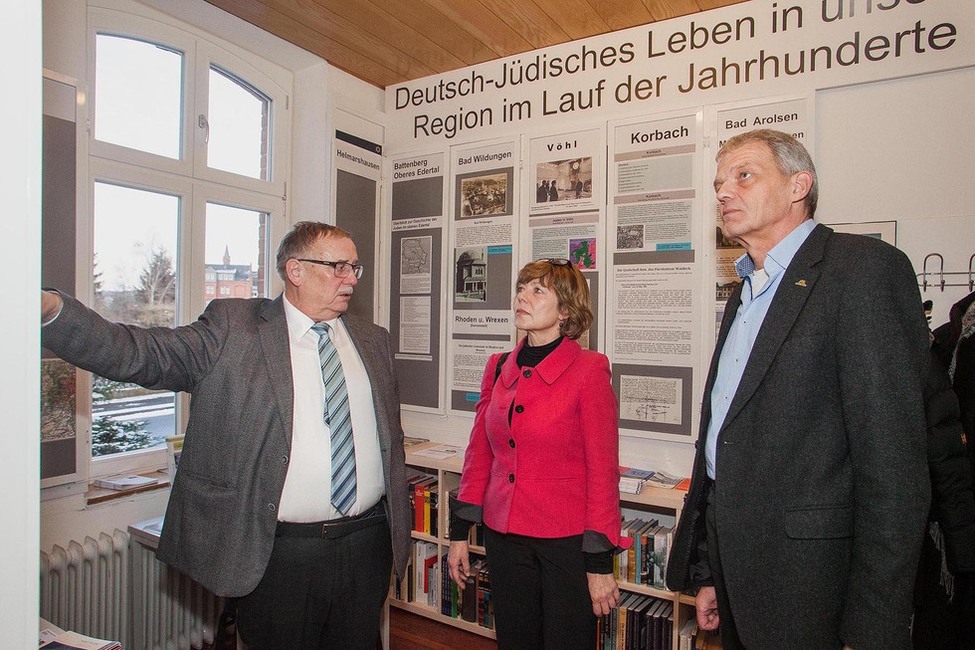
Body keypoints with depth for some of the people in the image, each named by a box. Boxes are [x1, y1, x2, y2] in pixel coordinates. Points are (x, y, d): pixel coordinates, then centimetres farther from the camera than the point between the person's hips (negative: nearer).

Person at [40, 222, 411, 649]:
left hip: (365, 546, 4)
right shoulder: (232, 328, -5)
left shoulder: (372, 340, 8)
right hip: (275, 552, -3)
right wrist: (49, 308, -30)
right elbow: (137, 353, -14)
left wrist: (399, 525, 14)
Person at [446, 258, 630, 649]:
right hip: (503, 535, 5)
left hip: (567, 540, -5)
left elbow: (603, 469, -12)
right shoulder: (498, 368, 2)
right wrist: (459, 532, 9)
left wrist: (600, 563, -11)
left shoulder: (588, 370, -13)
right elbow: (479, 454, 8)